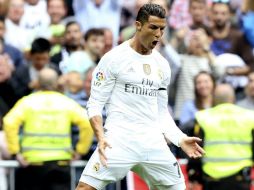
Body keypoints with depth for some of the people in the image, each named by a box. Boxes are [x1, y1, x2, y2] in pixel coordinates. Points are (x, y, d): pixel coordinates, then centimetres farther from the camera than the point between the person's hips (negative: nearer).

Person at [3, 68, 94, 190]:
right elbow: (87, 123, -6)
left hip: (33, 161, 0)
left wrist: (15, 152, -9)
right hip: (61, 161, 0)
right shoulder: (67, 103, 3)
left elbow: (9, 123, -14)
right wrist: (80, 150, 3)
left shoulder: (27, 102, 0)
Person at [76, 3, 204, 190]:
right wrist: (101, 137, -19)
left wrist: (181, 139, 7)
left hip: (154, 143, 6)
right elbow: (95, 104, -3)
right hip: (119, 139, -6)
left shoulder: (162, 65, 14)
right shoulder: (114, 58, -3)